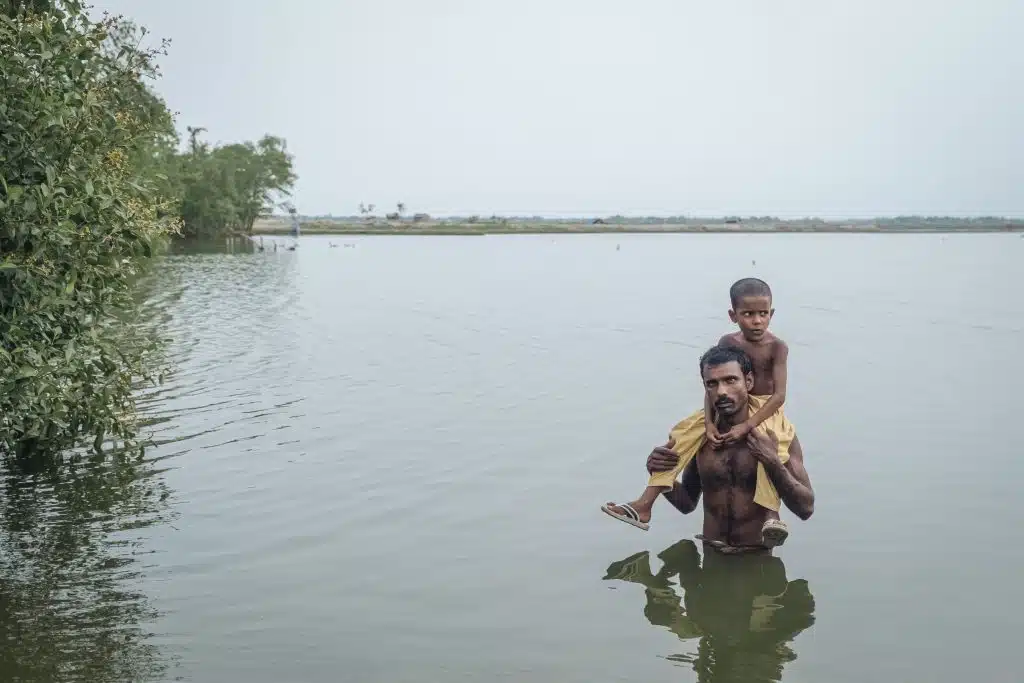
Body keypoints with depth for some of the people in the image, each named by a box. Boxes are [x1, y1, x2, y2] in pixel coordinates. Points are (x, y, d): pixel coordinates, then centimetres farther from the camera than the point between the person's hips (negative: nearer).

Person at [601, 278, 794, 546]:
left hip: (765, 408, -4)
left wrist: (746, 426, -33)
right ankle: (644, 505, -16)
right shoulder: (727, 343, -5)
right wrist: (709, 423, -24)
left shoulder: (777, 347, -16)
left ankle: (772, 515, -40)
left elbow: (779, 395, -23)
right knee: (684, 433, -12)